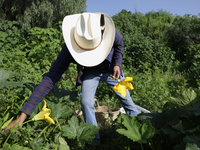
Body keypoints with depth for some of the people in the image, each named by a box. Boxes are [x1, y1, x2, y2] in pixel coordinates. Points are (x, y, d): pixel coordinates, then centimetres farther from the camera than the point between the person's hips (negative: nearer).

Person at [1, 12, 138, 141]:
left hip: (110, 70, 2)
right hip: (90, 72, -1)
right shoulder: (70, 48, -33)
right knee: (86, 102, -20)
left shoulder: (112, 33, -31)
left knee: (126, 100, 6)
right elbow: (51, 78, -33)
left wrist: (117, 64, -20)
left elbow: (119, 45, -4)